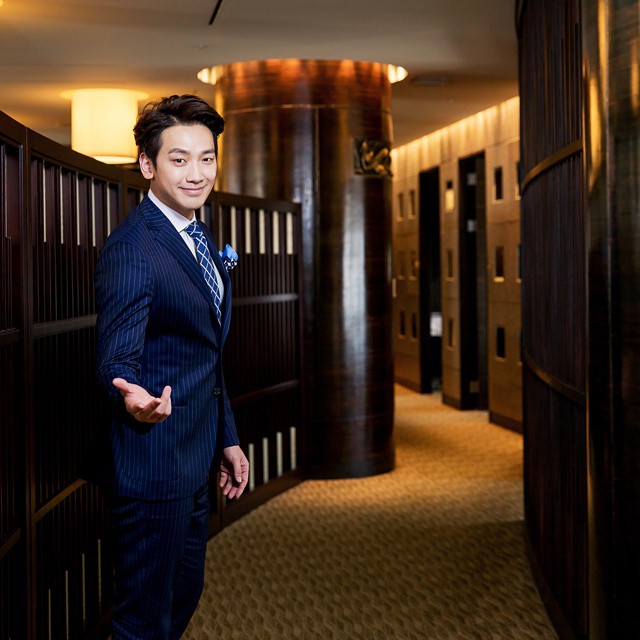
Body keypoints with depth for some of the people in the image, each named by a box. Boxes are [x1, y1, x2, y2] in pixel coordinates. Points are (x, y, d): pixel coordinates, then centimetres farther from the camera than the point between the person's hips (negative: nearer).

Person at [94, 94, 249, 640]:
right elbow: (117, 361, -23)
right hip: (153, 465, -9)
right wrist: (134, 399, -45)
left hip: (195, 462, 9)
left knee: (185, 596, 23)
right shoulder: (131, 250, -18)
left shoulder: (200, 241, 11)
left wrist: (227, 439, 19)